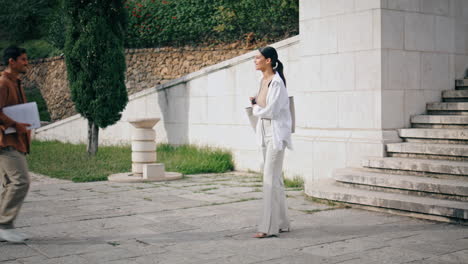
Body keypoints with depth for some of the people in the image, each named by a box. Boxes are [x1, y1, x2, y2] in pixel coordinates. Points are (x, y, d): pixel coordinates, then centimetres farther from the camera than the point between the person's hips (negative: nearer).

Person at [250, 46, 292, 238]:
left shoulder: (276, 82, -15)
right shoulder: (263, 81, 12)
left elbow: (270, 111, -20)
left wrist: (256, 109, -3)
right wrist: (255, 103, 1)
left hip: (276, 134, -9)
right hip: (265, 132, 9)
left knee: (270, 179, -9)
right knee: (275, 178, 13)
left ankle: (269, 227, -5)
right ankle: (281, 223, 21)